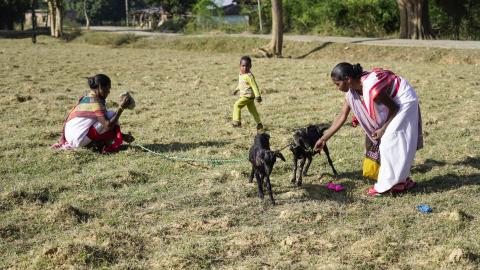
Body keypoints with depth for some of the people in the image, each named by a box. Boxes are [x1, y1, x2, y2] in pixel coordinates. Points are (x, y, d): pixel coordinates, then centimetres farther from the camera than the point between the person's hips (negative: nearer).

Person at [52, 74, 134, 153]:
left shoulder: (85, 98, 14)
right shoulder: (96, 103, -14)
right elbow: (108, 126, -24)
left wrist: (122, 135, 15)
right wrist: (121, 107, -19)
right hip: (80, 139, -9)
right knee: (112, 115, -9)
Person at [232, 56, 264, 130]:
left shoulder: (249, 76, -21)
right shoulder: (241, 74, 8)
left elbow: (254, 86, -22)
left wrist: (258, 96, -25)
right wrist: (237, 89, 35)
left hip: (248, 96, -10)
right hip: (244, 95, 10)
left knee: (237, 105, -13)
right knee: (252, 110, 13)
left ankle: (237, 121, -12)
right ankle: (259, 124, 19)